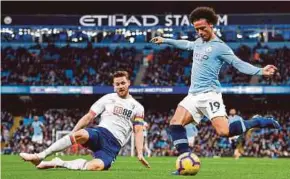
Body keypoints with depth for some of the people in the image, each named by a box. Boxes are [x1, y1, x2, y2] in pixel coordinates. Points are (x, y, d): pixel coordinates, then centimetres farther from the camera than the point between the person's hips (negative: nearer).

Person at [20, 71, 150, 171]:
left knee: (96, 166, -34)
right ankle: (40, 156, -35)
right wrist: (72, 134, 0)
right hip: (101, 133, 1)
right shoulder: (107, 99, 12)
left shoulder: (137, 108, 11)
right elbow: (89, 117, 10)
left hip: (113, 145, -1)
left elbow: (138, 131, 6)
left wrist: (140, 153, -8)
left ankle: (59, 163, -19)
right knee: (80, 134, -38)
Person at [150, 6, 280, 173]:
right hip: (193, 95, 8)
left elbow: (239, 64, -15)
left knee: (224, 131, -24)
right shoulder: (199, 42, 15)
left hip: (209, 94, -8)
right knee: (175, 124, -8)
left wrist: (261, 71, -30)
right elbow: (186, 44, 39)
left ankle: (259, 122, -1)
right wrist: (165, 40, 47)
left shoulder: (219, 47, -8)